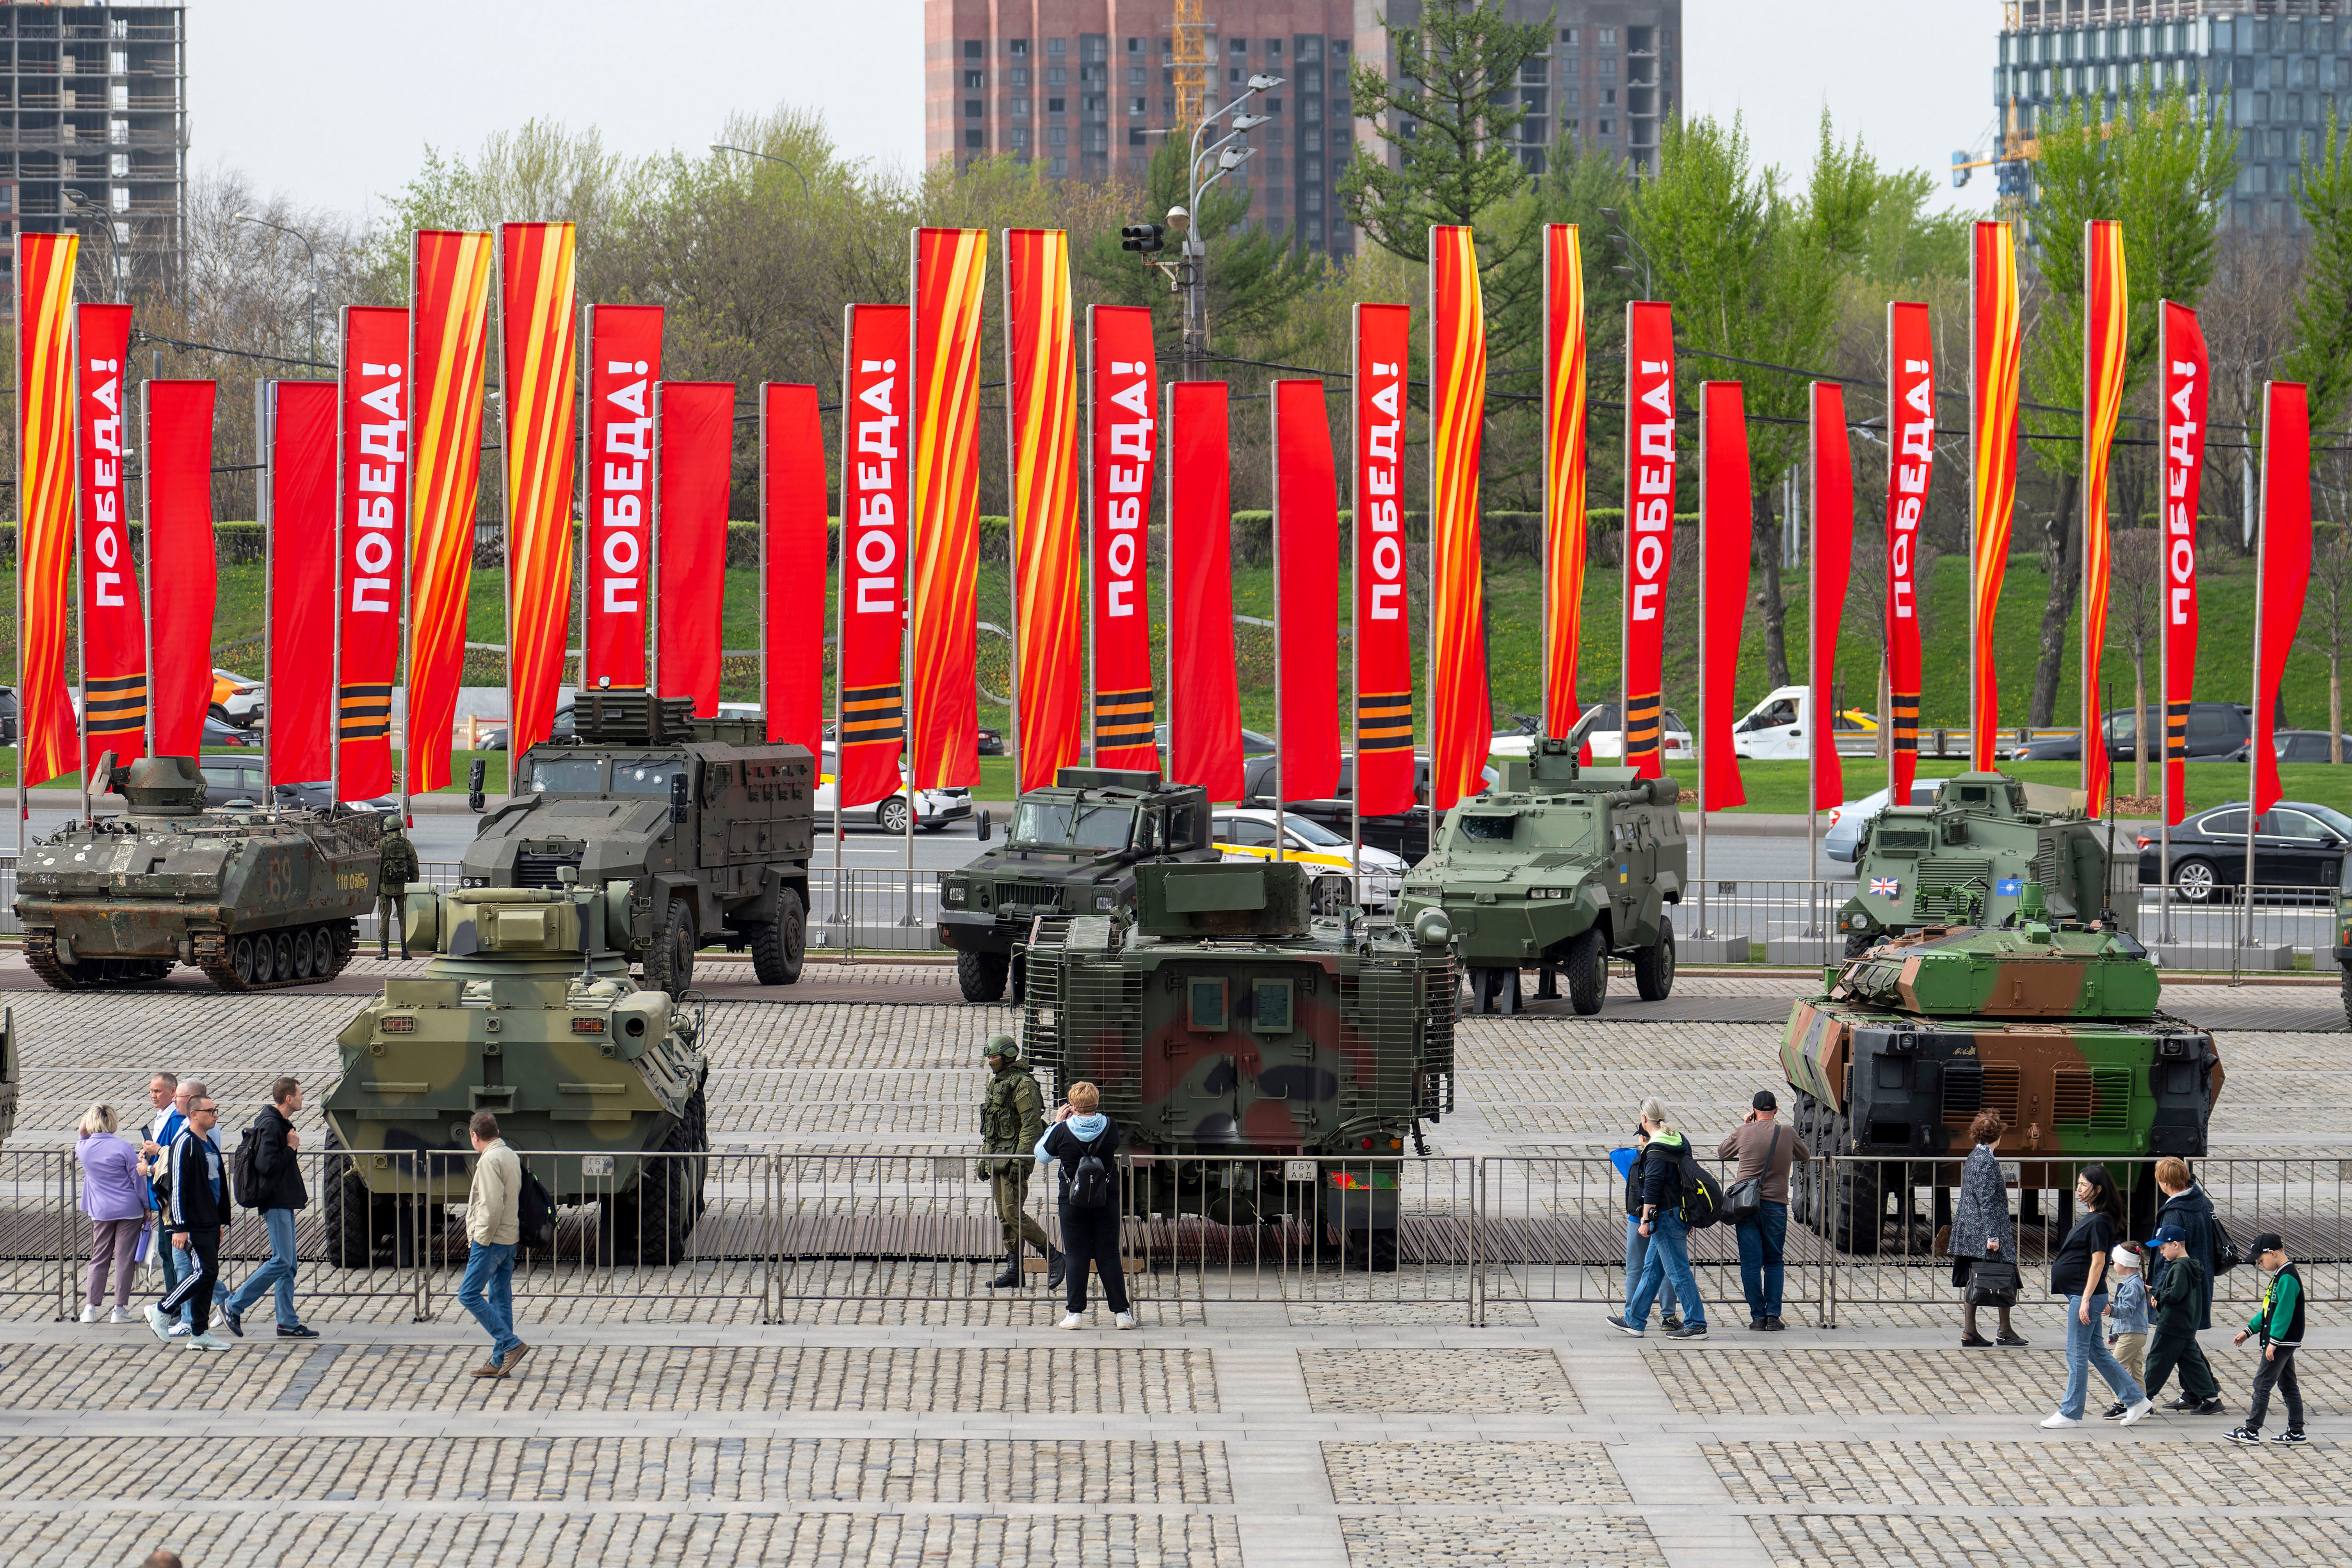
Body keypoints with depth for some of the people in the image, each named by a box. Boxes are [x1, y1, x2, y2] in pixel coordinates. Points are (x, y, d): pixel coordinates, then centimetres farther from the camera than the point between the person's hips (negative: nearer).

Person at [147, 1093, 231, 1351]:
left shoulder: (211, 1144, 16)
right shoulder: (184, 1145, -13)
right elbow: (178, 1187, -17)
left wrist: (223, 1220, 22)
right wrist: (180, 1228, -20)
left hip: (211, 1223, 9)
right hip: (194, 1225, -9)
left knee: (207, 1274, 7)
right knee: (205, 1271, -14)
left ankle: (200, 1333, 10)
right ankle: (161, 1312, -2)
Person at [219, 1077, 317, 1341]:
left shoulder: (279, 1123, 16)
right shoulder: (271, 1126, -16)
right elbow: (266, 1165, -24)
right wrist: (291, 1148, -14)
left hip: (283, 1203, 11)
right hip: (276, 1203, -11)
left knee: (287, 1264, 9)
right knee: (281, 1261, -11)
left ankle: (288, 1323, 10)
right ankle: (234, 1307, -6)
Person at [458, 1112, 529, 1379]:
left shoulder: (489, 1160, -15)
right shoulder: (511, 1156, 13)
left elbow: (493, 1204, -23)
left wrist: (482, 1239, -16)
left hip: (491, 1240, -9)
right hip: (510, 1240, 9)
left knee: (469, 1295, -6)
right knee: (501, 1299, 11)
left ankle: (511, 1345, -11)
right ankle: (500, 1362, 11)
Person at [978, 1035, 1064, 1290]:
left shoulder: (1023, 1084, -14)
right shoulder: (996, 1083, 16)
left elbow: (1032, 1125, -19)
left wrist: (1020, 1161, -24)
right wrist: (984, 1159, 21)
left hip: (1015, 1156, -9)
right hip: (997, 1159, 9)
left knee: (1013, 1213, -13)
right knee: (1004, 1215, 8)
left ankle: (1053, 1258, -3)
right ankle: (1013, 1271, 11)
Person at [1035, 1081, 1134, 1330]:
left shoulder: (1063, 1131, -12)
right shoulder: (1110, 1127, -7)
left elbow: (1041, 1155, 3)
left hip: (1074, 1200, -2)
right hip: (1106, 1202, 2)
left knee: (1076, 1256, 5)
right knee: (1109, 1256, 7)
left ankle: (1076, 1313, 2)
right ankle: (1122, 1312, 6)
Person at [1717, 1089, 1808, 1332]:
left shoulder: (1743, 1133, -1)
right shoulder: (1787, 1135, 1)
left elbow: (1721, 1153, 18)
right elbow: (1806, 1155, 20)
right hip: (1775, 1206, 0)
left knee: (1751, 1263, 4)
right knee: (1773, 1263, 10)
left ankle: (1757, 1315, 2)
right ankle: (1773, 1316, 3)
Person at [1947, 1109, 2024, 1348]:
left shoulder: (1974, 1156, 12)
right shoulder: (1987, 1161, -16)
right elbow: (1987, 1200, -20)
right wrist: (1993, 1235, -20)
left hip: (1969, 1229, 9)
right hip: (1986, 1227, -9)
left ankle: (1969, 1332, 8)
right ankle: (2005, 1332, 7)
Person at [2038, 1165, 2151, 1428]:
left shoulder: (2099, 1222, -16)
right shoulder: (2090, 1218, 14)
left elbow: (2098, 1262, -19)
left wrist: (2086, 1300, -22)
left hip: (2086, 1296, -10)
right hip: (2080, 1295, 10)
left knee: (2077, 1353, -2)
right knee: (2097, 1352, 14)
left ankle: (2070, 1413, 5)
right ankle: (2135, 1400, 18)